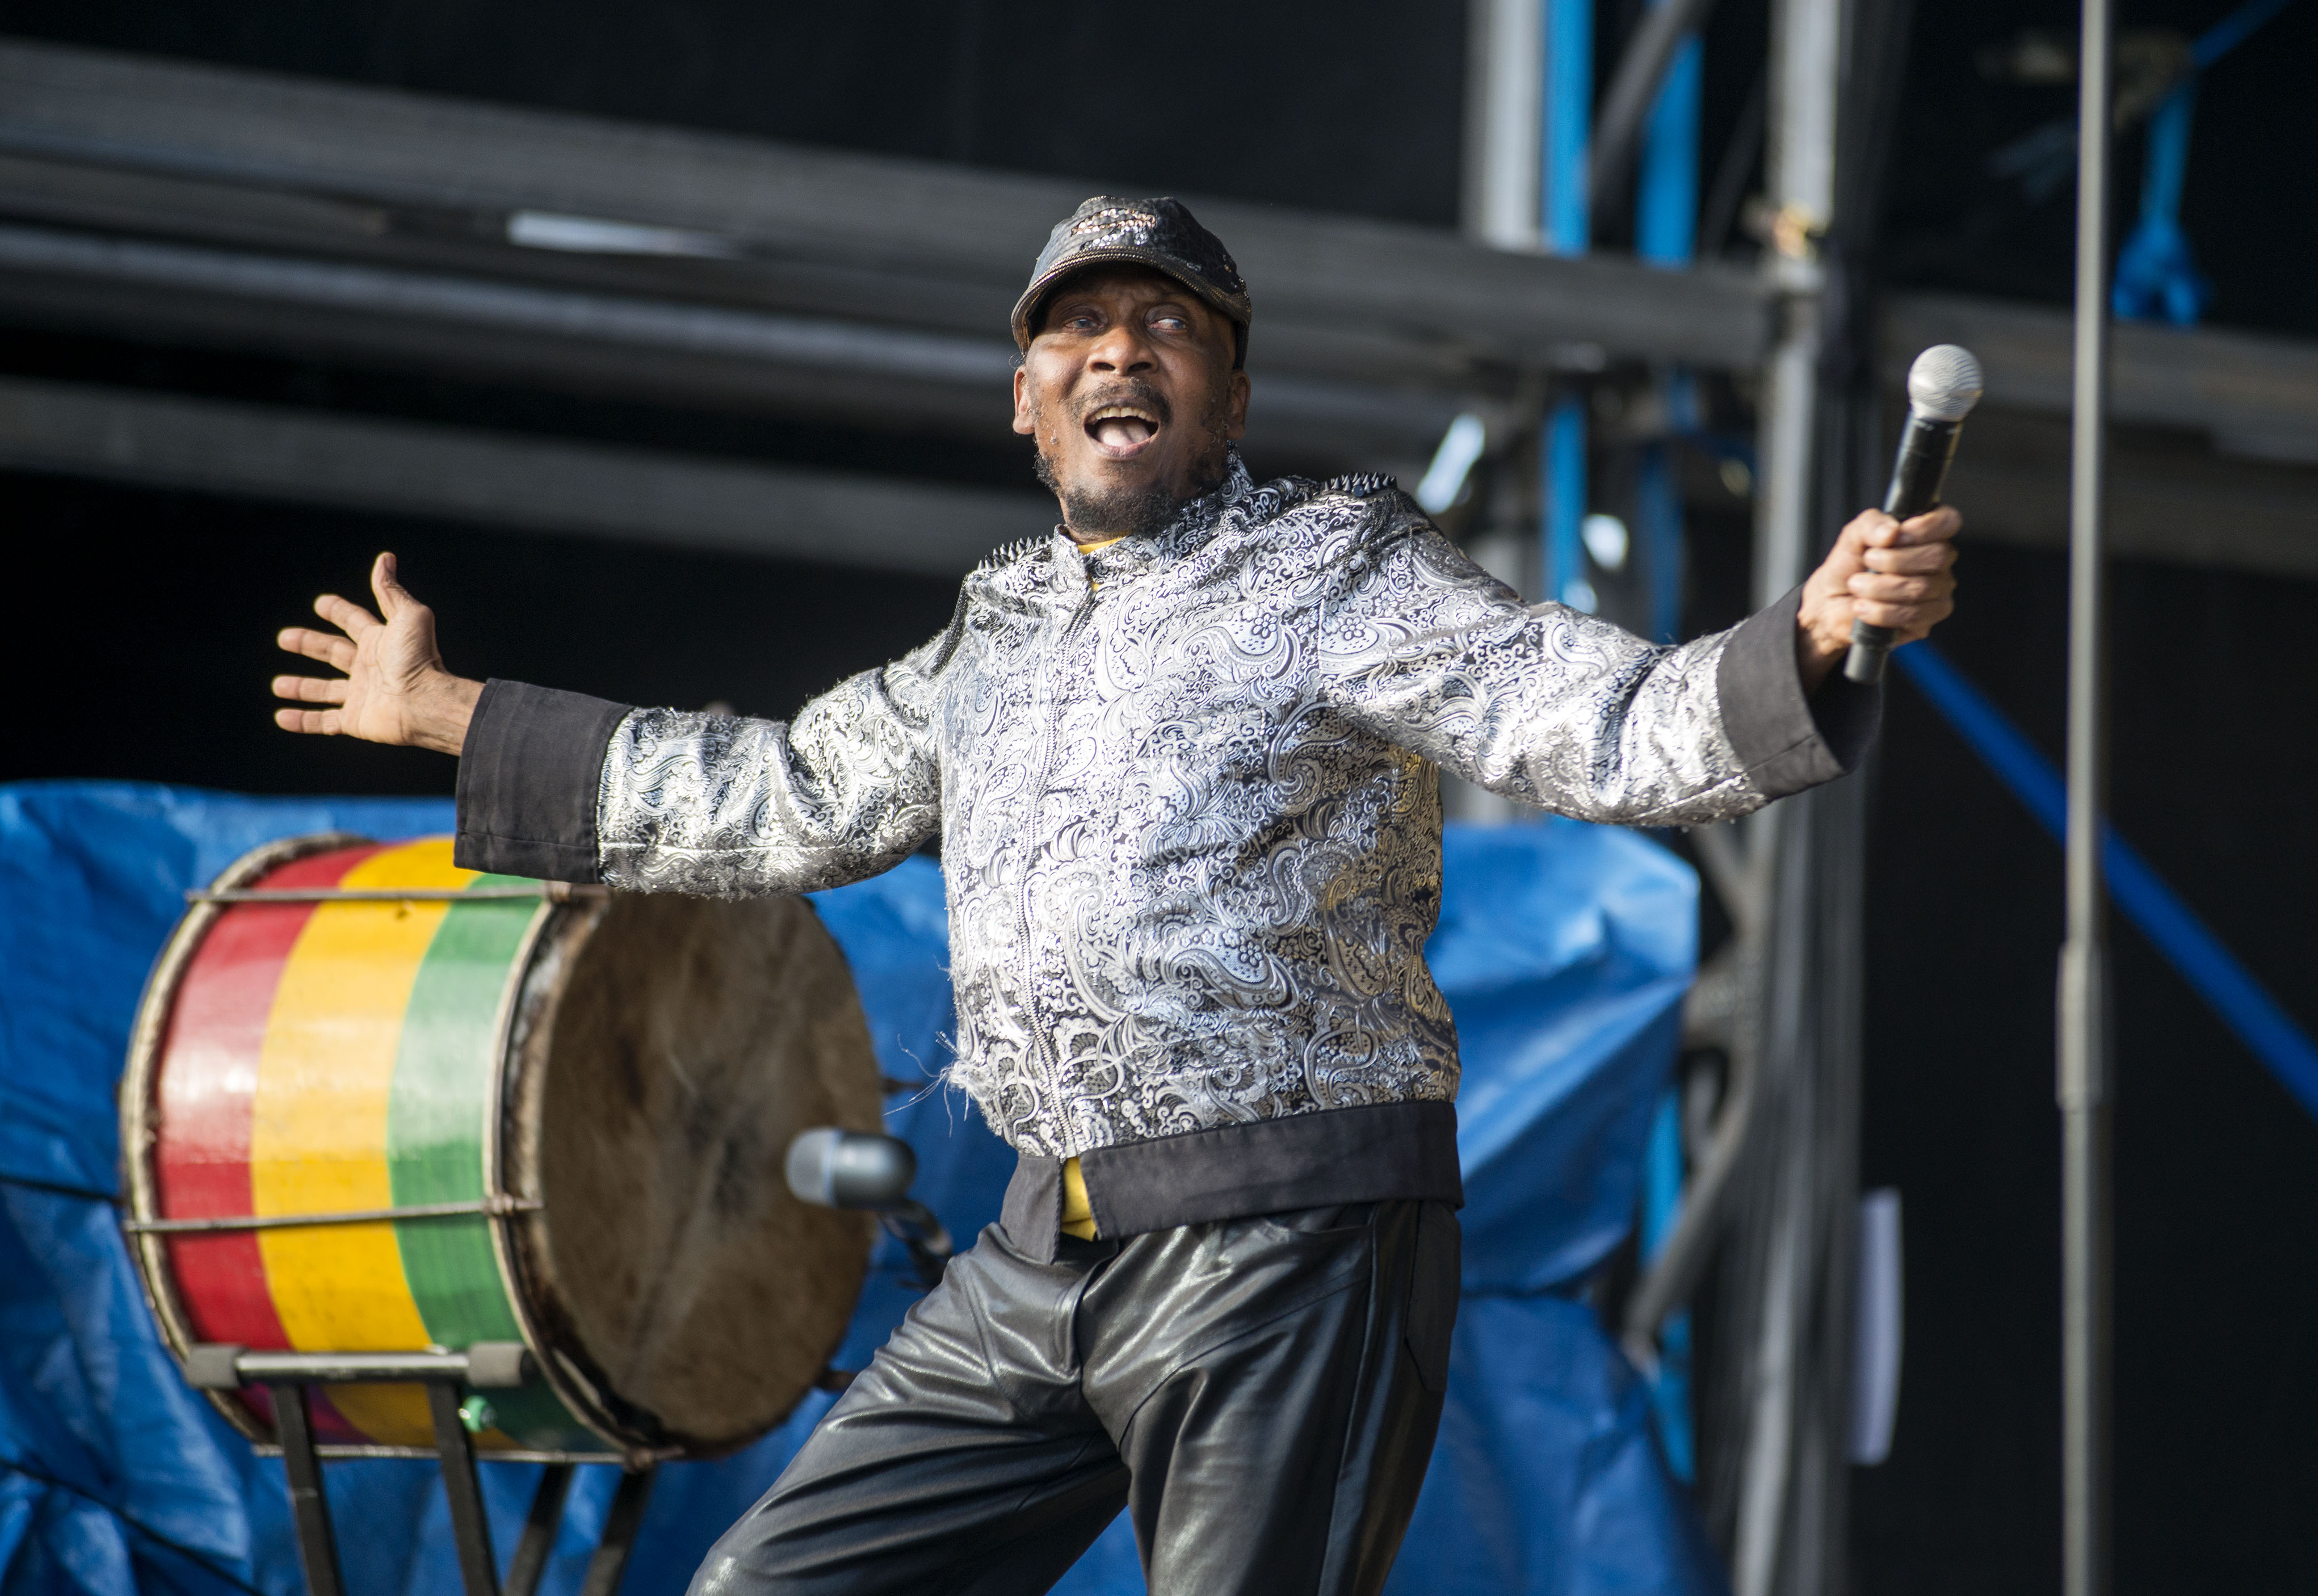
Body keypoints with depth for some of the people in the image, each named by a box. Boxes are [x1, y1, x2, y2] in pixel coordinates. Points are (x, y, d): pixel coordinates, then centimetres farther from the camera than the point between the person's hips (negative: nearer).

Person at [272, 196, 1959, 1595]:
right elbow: (781, 796, 30)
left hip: (1290, 1248, -7)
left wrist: (1813, 634, -33)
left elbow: (1621, 729, -13)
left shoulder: (1337, 577, -3)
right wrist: (450, 714, 35)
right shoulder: (999, 634, 18)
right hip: (1046, 1260, 7)